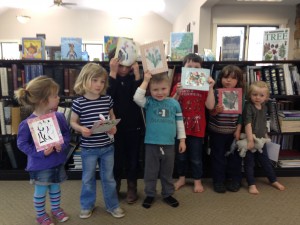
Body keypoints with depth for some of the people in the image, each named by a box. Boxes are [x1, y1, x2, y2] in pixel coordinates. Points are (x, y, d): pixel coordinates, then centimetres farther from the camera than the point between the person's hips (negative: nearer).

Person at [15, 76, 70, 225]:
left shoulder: (59, 117, -9)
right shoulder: (28, 123, -22)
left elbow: (67, 134, 1)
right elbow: (22, 144, -15)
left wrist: (62, 144, -19)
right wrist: (41, 152, -24)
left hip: (58, 162, 4)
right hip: (40, 166, -4)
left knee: (55, 189, 23)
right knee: (40, 192, 16)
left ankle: (56, 209, 48)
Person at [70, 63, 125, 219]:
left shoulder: (107, 99, -3)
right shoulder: (79, 103, -11)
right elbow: (73, 121, -1)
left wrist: (114, 126, -9)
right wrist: (81, 129, -21)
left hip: (107, 146, 2)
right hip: (88, 148, -2)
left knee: (108, 177, 16)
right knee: (88, 178, 16)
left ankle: (112, 205, 34)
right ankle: (87, 205, 38)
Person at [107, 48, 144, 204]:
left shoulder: (134, 78, -1)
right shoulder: (109, 78, -3)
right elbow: (108, 95, -22)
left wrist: (137, 74, -23)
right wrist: (113, 73, -26)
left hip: (134, 126, 1)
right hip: (115, 126, 0)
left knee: (132, 158, 10)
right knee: (116, 158, 11)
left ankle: (132, 188, 28)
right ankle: (115, 186, 33)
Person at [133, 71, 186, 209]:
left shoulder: (174, 103, 1)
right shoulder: (149, 102, -4)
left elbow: (179, 122, 7)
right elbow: (137, 97, -24)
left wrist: (182, 140, 7)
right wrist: (145, 80, -21)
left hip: (169, 144, 2)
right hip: (151, 144, -1)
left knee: (167, 172, 17)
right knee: (150, 172, 13)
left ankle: (167, 194, 36)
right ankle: (150, 194, 32)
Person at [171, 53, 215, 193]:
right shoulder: (178, 86, 1)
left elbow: (210, 106, -9)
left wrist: (210, 88, -16)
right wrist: (177, 94, -18)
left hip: (197, 128, -1)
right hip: (181, 127, 2)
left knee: (196, 157, 10)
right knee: (181, 156, 15)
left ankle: (197, 181, 28)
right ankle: (181, 178, 34)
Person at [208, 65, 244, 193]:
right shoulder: (216, 92, -8)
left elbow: (241, 114, 1)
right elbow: (210, 112, -7)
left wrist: (238, 130, -3)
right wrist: (216, 111, -28)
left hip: (233, 132, 2)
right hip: (217, 131, -1)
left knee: (234, 157, 13)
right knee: (218, 157, 9)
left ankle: (234, 180, 30)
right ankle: (218, 181, 22)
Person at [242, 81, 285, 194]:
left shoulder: (264, 107, 3)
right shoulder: (248, 107, -19)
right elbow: (247, 124, -26)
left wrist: (265, 134, 20)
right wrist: (250, 140, -30)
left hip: (261, 139, 6)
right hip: (250, 140, -6)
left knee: (266, 161, 20)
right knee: (249, 163, 7)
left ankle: (274, 181, 36)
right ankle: (251, 184, 19)